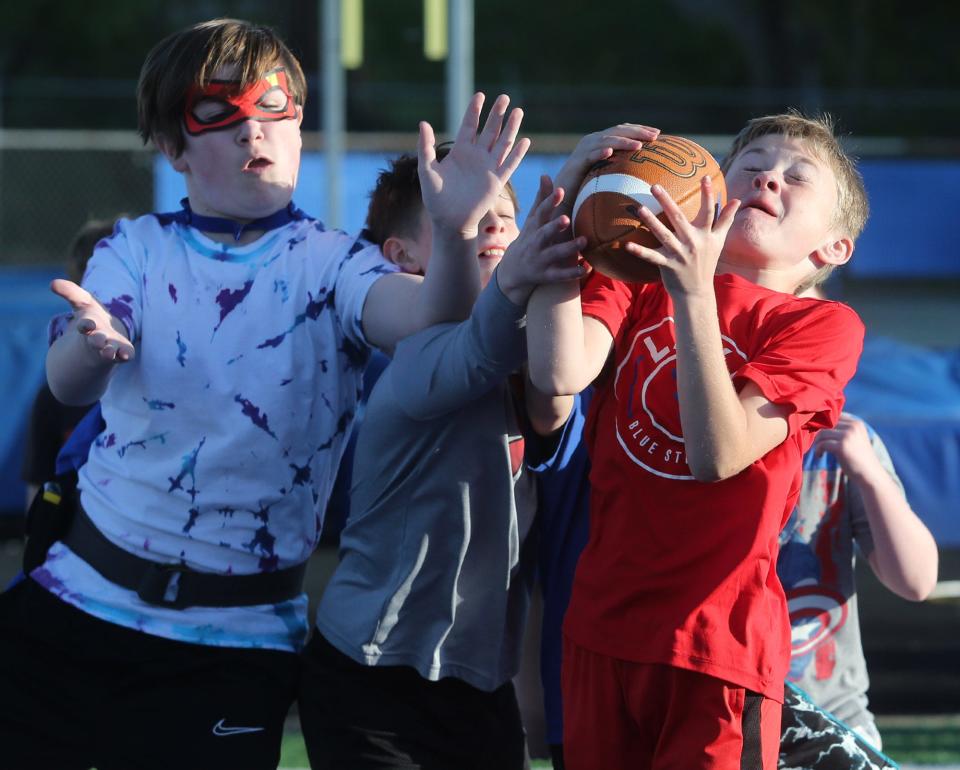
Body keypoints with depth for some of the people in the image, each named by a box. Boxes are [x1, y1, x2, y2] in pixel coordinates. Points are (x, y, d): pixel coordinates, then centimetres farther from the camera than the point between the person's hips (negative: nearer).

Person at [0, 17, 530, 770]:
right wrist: (92, 345, -39)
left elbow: (426, 318, -23)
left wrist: (455, 235, -45)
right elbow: (69, 384, -14)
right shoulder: (137, 249, 4)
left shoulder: (331, 265, -2)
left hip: (236, 640, -2)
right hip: (84, 597, 2)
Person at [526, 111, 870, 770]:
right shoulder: (635, 278, 8)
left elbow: (719, 454, -18)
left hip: (719, 648, -3)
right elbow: (560, 374, -13)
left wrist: (694, 295, -25)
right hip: (603, 633, 3)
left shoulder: (822, 326, -3)